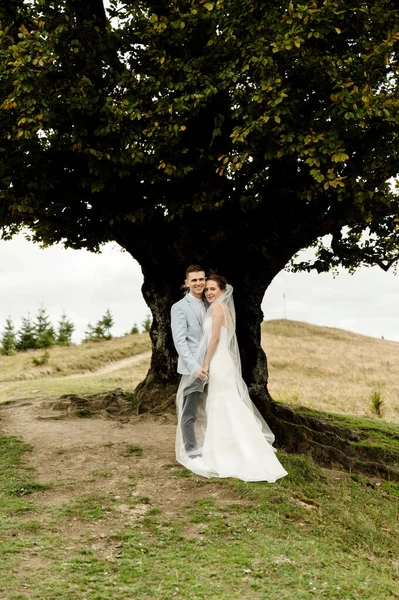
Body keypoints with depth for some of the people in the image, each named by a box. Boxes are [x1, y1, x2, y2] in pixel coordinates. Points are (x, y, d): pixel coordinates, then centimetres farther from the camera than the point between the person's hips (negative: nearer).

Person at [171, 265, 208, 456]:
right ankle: (191, 451, 11)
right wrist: (194, 366, -22)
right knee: (190, 413, 2)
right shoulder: (179, 307, -6)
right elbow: (179, 341, -14)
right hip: (192, 369, -6)